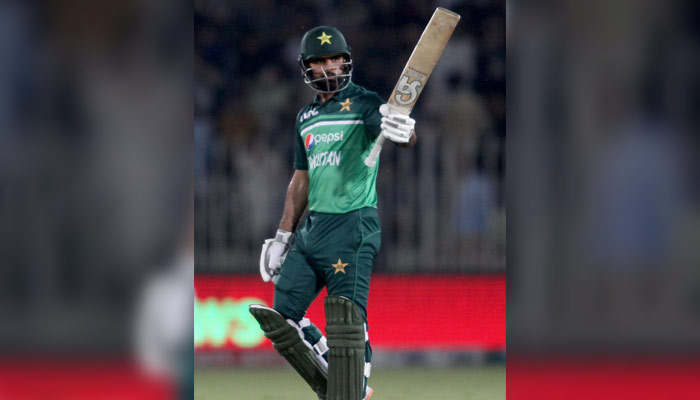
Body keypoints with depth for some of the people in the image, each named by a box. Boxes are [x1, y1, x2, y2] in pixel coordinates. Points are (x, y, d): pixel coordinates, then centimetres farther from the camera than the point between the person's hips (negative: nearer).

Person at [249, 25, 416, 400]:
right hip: (311, 228, 8)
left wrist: (403, 132, -47)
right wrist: (283, 236, 23)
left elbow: (395, 131, -23)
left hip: (352, 227, -8)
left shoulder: (363, 103, -3)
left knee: (346, 321, -15)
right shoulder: (306, 117, 18)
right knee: (283, 315, 4)